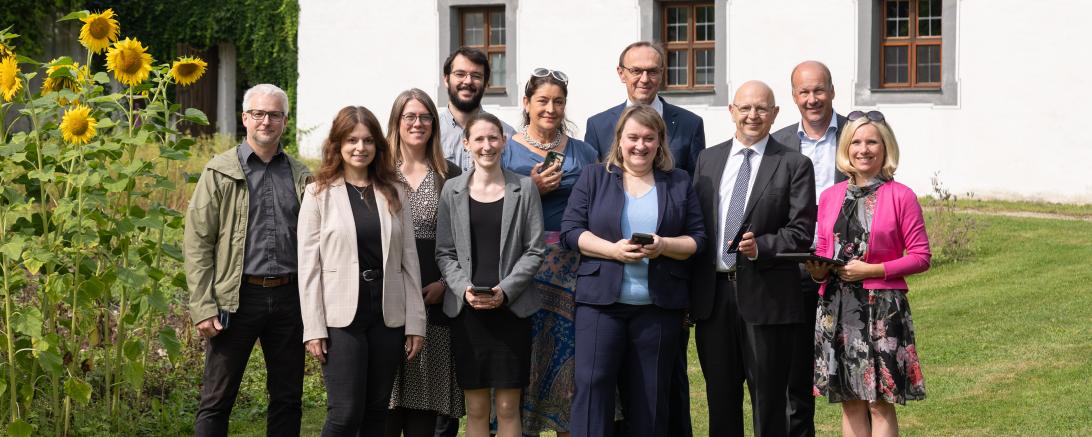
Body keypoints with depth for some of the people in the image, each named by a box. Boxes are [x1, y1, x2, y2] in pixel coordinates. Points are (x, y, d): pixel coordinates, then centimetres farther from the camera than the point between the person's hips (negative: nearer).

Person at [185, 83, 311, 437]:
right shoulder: (220, 172, 1)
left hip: (289, 298, 3)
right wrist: (203, 308, -10)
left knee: (287, 401, 9)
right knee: (216, 401, 1)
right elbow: (197, 243, -3)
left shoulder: (300, 176, 11)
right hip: (237, 298, -3)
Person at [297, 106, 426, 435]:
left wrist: (415, 322, 3)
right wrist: (313, 328, -9)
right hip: (341, 318, -4)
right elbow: (309, 265, -3)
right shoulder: (319, 194, -1)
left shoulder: (393, 193, 9)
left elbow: (409, 260, 8)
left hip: (387, 316, 4)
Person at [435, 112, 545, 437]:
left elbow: (534, 251, 1)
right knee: (476, 408, 3)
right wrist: (464, 288, -11)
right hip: (466, 310, 1)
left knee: (508, 407, 0)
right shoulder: (452, 190, 6)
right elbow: (444, 253, 6)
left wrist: (505, 290, -11)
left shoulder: (524, 188, 4)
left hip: (512, 309, -1)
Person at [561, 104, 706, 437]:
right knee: (592, 384, -10)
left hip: (659, 306, 1)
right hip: (601, 300, -1)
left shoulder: (679, 184, 12)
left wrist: (663, 246, -12)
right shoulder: (594, 178, 9)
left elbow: (697, 239, 8)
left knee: (650, 394, 3)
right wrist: (612, 250, -14)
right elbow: (571, 231, 2)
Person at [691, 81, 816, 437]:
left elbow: (801, 233, -5)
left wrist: (760, 247, -23)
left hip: (765, 296, -4)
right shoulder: (708, 160, 12)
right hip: (713, 294, 4)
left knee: (769, 402, 2)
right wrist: (686, 294, 5)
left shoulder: (794, 165, 0)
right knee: (720, 399, 10)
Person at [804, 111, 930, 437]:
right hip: (836, 308, 4)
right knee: (851, 403, 8)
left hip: (882, 308, -4)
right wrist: (817, 270, -4)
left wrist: (872, 270, -13)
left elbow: (921, 257, -4)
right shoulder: (830, 196, 11)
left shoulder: (901, 197, -3)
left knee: (880, 404, -3)